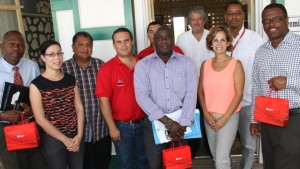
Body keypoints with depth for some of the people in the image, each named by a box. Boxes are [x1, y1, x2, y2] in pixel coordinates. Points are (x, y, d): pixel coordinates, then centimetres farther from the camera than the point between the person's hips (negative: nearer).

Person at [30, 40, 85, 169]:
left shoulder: (71, 79, 3)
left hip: (76, 137, 4)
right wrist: (65, 140, -11)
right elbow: (40, 119, -12)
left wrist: (79, 135, -8)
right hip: (53, 140, -4)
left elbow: (79, 108, 2)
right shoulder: (36, 85, -10)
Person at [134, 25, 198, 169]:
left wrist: (182, 124, -14)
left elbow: (191, 94, -4)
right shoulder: (143, 65, -1)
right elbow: (142, 96, -11)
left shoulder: (186, 62, 3)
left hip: (181, 123, 1)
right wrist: (168, 122, -17)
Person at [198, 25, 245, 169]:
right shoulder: (205, 64, 4)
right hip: (209, 118, 4)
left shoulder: (235, 64, -6)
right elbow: (201, 91, 7)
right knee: (216, 157, 16)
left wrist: (224, 118, -12)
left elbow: (239, 94, -9)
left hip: (229, 117, -4)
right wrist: (206, 114, -5)